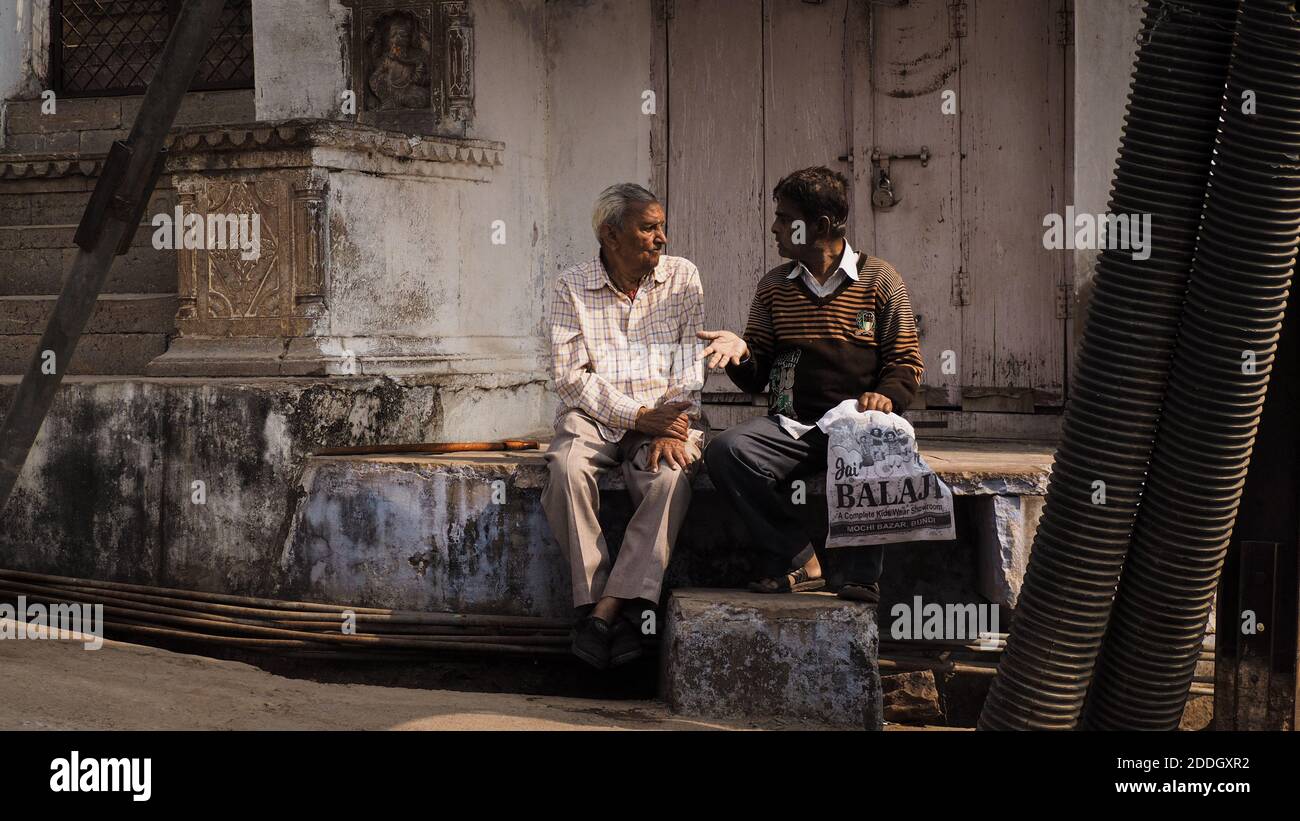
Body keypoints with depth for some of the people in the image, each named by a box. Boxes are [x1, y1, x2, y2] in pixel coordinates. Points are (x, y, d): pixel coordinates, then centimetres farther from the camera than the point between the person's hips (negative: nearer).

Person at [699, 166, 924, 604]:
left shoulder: (879, 280, 5)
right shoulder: (773, 287, 14)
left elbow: (907, 363, 4)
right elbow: (756, 379, 14)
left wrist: (885, 395, -18)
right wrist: (741, 353, -9)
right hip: (789, 425, 3)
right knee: (724, 450, -27)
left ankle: (860, 576, -22)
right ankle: (799, 561, -19)